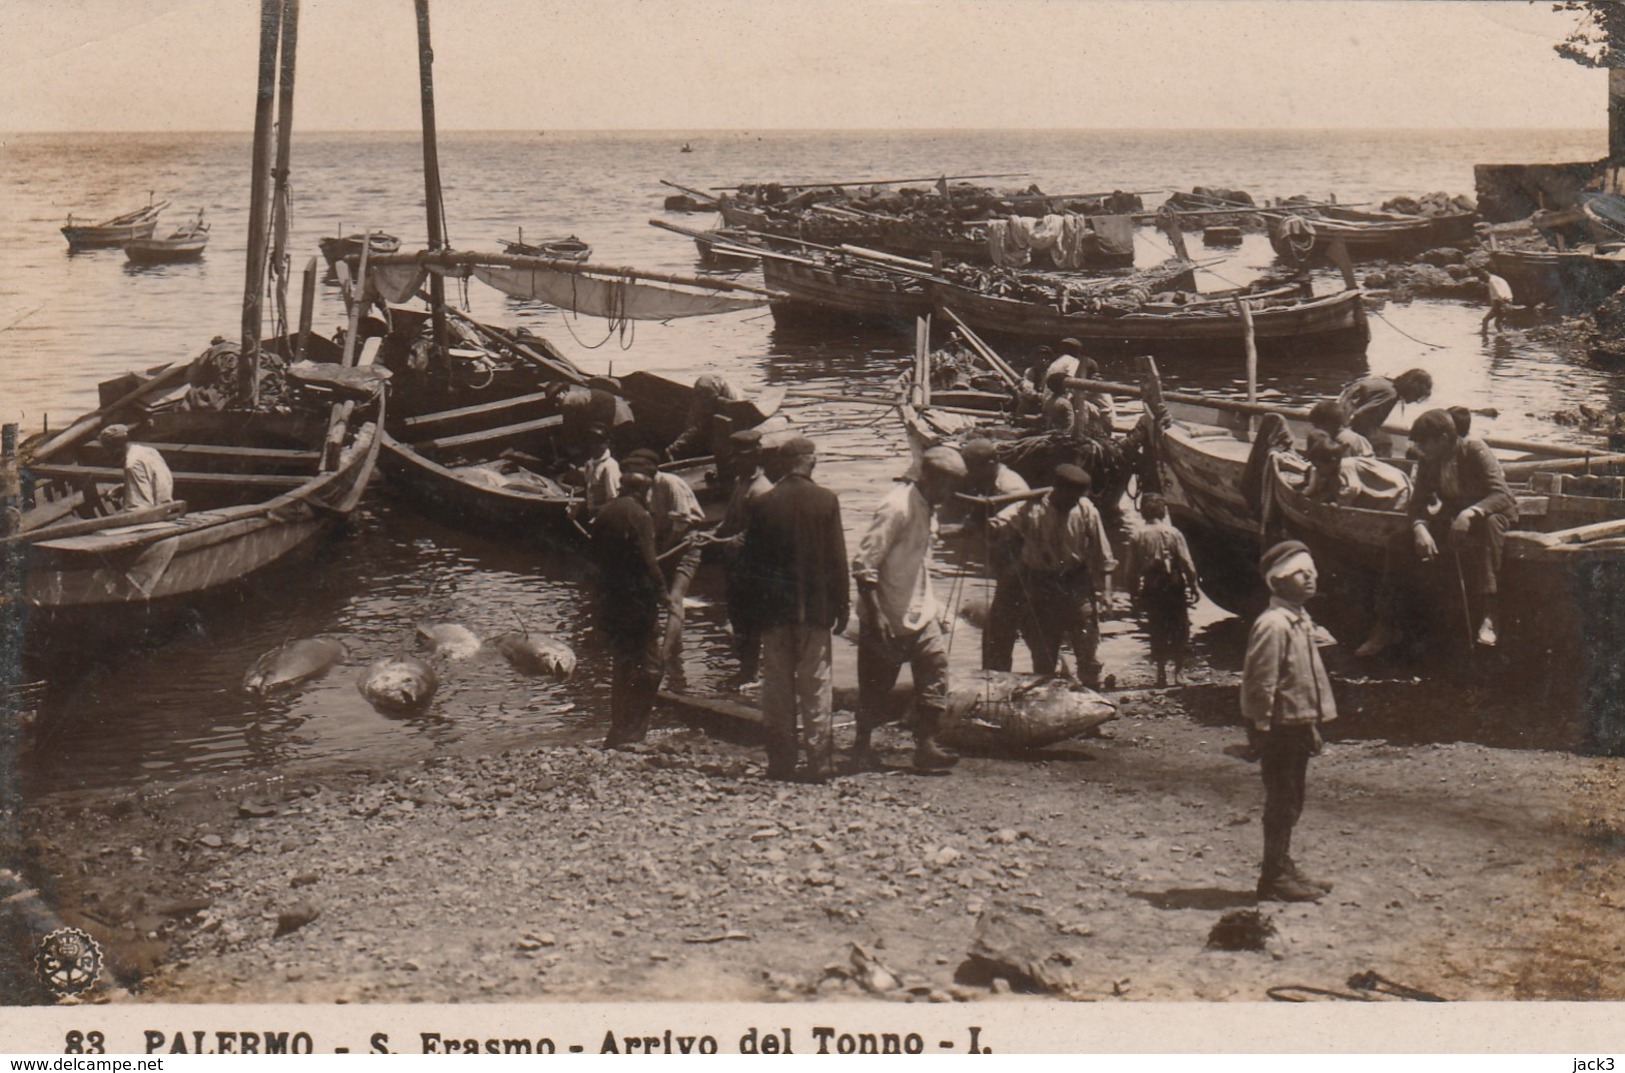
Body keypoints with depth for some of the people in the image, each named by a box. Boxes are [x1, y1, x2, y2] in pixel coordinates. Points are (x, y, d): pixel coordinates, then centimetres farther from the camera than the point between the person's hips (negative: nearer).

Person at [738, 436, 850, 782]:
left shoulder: (764, 503, -1)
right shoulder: (825, 501, -6)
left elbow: (750, 560, 4)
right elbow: (837, 559, -4)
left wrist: (755, 606, 13)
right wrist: (842, 607, 3)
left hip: (774, 609, 2)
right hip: (814, 608, -2)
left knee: (777, 686, 7)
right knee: (815, 686, 3)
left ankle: (780, 762, 9)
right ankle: (819, 762, 3)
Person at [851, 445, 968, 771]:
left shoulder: (925, 506, 9)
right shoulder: (897, 508, -19)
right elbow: (864, 564, -23)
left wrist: (933, 607, 18)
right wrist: (875, 615, -25)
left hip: (919, 613, 8)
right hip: (887, 618, -8)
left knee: (935, 665, -4)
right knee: (876, 684, 4)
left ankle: (926, 745, -2)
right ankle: (861, 746, 19)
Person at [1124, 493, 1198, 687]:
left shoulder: (1137, 536, -5)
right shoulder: (1173, 533, -9)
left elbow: (1132, 569, -2)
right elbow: (1187, 564, -8)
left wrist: (1134, 591, 8)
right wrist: (1193, 587, 0)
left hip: (1151, 591, 2)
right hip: (1175, 589, -1)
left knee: (1157, 633, 9)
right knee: (1179, 632, 9)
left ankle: (1161, 674, 8)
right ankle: (1179, 672, 9)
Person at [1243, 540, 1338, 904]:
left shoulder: (1300, 620, 13)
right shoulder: (1273, 624, -19)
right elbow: (1260, 683, -21)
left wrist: (1311, 726, 21)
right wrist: (1262, 732, -20)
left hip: (1298, 725, 10)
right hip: (1281, 727, -10)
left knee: (1289, 804, 16)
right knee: (1281, 803, -3)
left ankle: (1282, 870, 26)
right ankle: (1275, 878, 4)